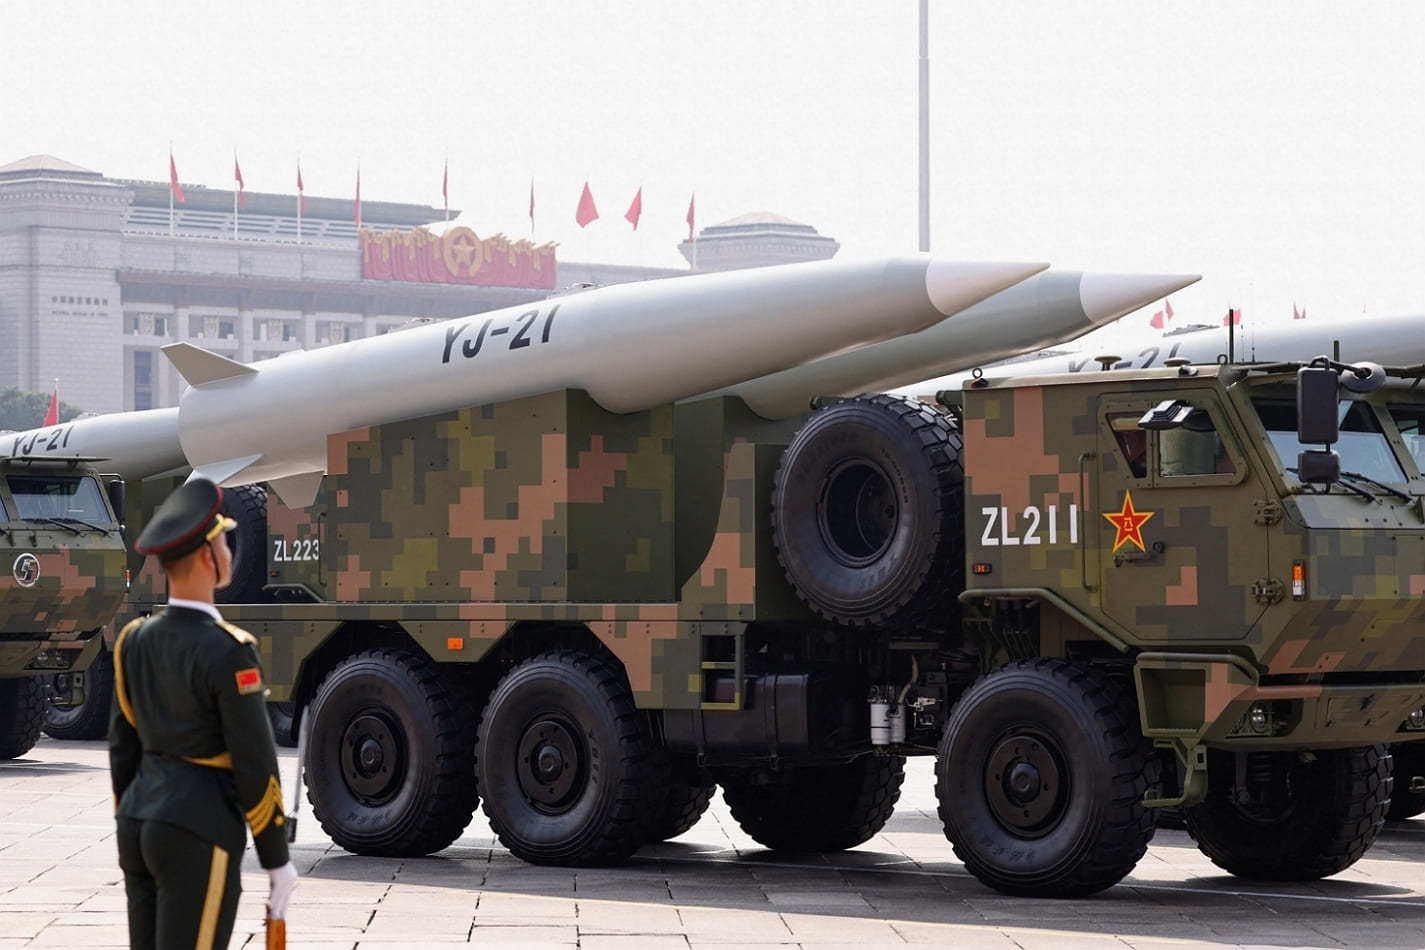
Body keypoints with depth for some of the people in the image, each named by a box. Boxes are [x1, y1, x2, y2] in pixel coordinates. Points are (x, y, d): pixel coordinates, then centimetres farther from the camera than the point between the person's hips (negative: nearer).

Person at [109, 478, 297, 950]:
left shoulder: (135, 639, 6)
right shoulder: (228, 652, -17)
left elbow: (123, 748, 13)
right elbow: (255, 766, -15)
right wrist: (277, 859, -6)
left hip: (142, 824, 8)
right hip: (198, 836, -8)